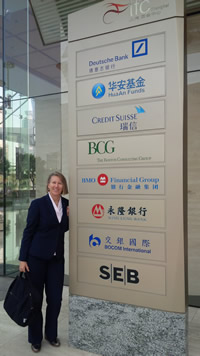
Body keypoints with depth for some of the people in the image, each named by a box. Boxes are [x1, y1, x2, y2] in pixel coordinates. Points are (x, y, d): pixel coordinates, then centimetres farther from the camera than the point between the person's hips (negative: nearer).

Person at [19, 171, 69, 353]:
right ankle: (35, 338, 28)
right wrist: (23, 258, -10)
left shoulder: (66, 204, 2)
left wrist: (69, 216, -5)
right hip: (37, 256, -4)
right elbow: (28, 231, -10)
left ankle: (51, 334, 32)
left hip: (57, 258, 4)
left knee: (55, 298, 10)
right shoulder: (38, 204, -12)